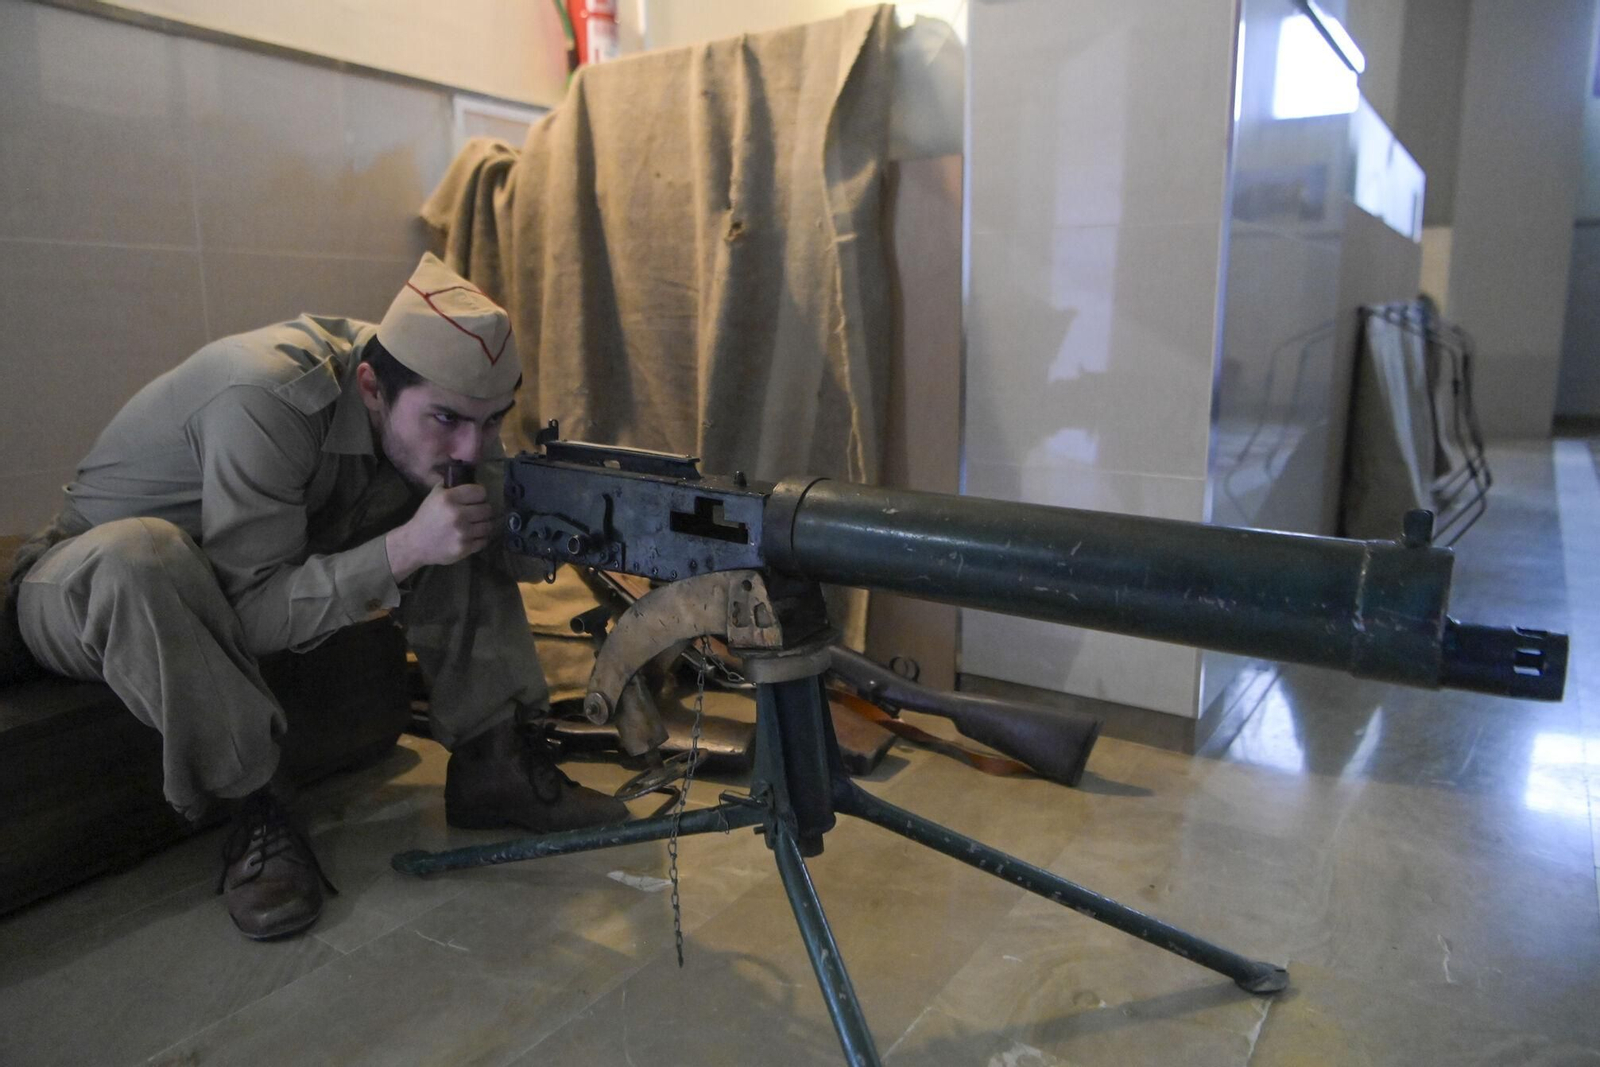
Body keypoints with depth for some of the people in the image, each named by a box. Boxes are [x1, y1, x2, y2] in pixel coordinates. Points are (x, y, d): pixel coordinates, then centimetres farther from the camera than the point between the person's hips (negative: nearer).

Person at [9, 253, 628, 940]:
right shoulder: (265, 401, -35)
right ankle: (258, 810, -24)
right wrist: (406, 548, -44)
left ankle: (490, 762, -9)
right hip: (89, 590, -5)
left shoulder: (427, 397, -14)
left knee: (462, 519, -10)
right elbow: (250, 614, -35)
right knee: (140, 554, -41)